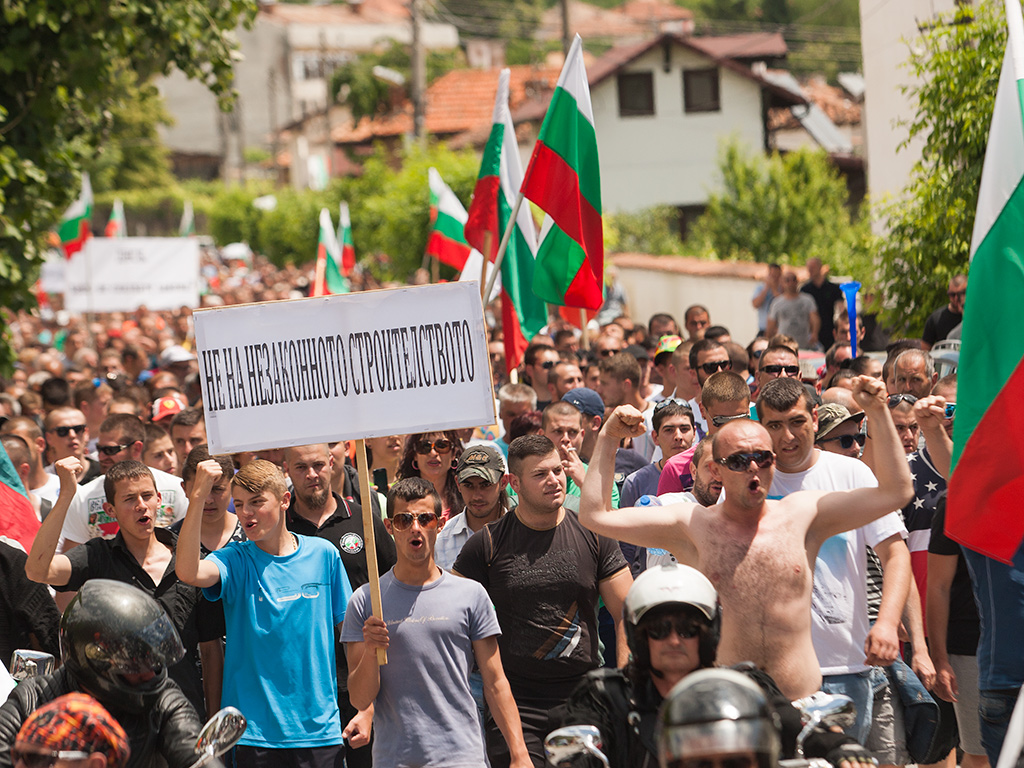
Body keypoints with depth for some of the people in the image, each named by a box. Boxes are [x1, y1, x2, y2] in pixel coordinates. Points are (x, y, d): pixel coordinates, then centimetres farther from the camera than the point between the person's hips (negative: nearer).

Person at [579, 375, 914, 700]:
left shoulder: (802, 514, 10)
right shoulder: (693, 525, 7)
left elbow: (895, 492, 9)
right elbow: (595, 515, 4)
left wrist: (877, 413, 4)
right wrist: (608, 438, 2)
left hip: (804, 700, 1)